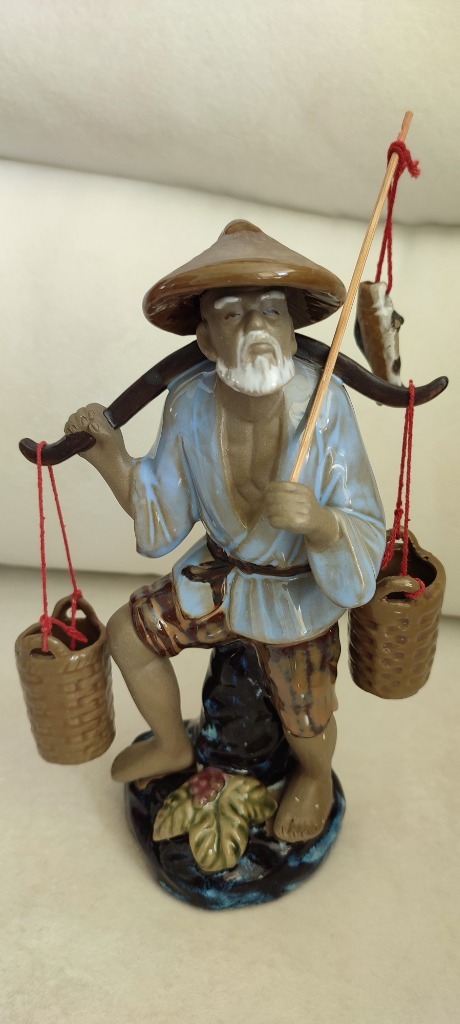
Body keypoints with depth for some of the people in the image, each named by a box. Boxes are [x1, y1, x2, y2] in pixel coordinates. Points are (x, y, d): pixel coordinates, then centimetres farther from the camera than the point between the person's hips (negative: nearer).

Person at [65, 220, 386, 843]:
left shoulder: (324, 406, -29)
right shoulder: (190, 404, -19)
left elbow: (366, 537, -26)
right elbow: (164, 521, -7)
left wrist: (317, 520, -48)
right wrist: (112, 458, -21)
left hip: (299, 597, -4)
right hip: (220, 577, 4)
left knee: (306, 724, 6)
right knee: (127, 633, 13)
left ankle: (315, 776, 50)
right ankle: (173, 748, 44)